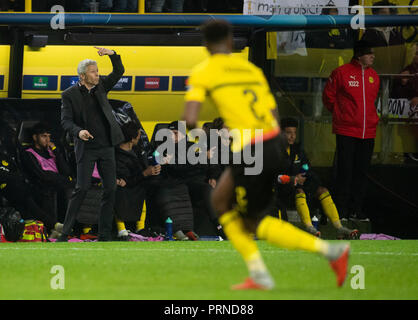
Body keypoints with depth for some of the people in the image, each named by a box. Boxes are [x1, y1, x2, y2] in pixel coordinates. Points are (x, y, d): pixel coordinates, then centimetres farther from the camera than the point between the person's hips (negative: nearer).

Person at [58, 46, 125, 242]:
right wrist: (78, 131, -31)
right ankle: (65, 232, -8)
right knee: (82, 188, -13)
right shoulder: (70, 95, -4)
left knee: (110, 189, 0)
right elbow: (65, 121, -11)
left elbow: (119, 71, 5)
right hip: (86, 148, -4)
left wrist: (112, 54, -14)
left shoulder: (100, 87, 8)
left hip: (106, 147, 4)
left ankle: (104, 235, 4)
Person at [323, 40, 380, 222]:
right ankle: (341, 210, 0)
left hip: (368, 131, 5)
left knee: (362, 172, 8)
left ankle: (356, 209, 15)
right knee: (345, 171, -5)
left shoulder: (373, 76, 10)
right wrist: (339, 113, 7)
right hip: (346, 130, -5)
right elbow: (328, 96, 3)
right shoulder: (341, 73, -7)